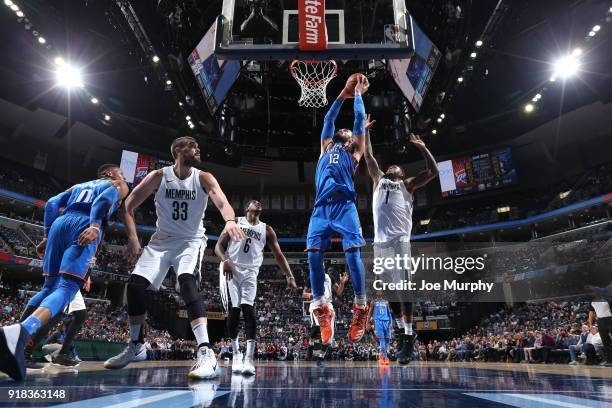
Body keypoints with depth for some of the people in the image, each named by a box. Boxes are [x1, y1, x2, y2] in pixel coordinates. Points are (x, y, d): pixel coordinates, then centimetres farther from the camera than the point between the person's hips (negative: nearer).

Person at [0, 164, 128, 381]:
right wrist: (95, 226, -19)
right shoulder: (117, 185, 19)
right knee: (66, 288, -17)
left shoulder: (78, 185, 37)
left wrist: (48, 235, 22)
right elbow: (105, 199, -5)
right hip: (84, 226, -6)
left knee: (50, 286, 17)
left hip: (60, 223, 6)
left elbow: (52, 204, 23)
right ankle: (20, 332, -41)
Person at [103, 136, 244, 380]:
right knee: (134, 286, -5)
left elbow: (221, 200, -28)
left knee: (187, 283, -29)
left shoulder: (203, 178, -9)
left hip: (191, 241, -3)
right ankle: (136, 347, 19)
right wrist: (132, 238, -12)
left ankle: (206, 352, -32)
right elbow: (129, 206, 1)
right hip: (162, 240, 3)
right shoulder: (159, 176, -5)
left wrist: (230, 220, -51)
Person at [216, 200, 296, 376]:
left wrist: (290, 276, -4)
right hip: (230, 270, 0)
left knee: (249, 310, -14)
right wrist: (225, 260, -19)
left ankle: (249, 358, -15)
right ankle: (236, 354, 13)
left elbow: (278, 255, 7)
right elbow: (219, 246, 3)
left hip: (250, 273, 0)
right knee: (233, 311, -4)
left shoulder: (266, 230, 10)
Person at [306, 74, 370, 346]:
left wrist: (358, 94, 37)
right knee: (314, 256, -7)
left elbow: (360, 119, 25)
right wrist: (342, 96, 44)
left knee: (352, 254, -12)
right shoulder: (326, 147, 30)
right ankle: (321, 308, 5)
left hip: (344, 206, -3)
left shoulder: (354, 150, 22)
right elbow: (328, 120, 37)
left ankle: (360, 308, -1)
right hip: (321, 208, 3)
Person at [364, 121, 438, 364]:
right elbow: (369, 157, 28)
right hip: (379, 242, 4)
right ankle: (401, 330, 19)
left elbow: (433, 172, 11)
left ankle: (409, 336, -5)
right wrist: (365, 132, 28)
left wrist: (423, 148, 14)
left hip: (399, 241, -4)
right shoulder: (379, 180, 26)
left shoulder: (407, 185, 17)